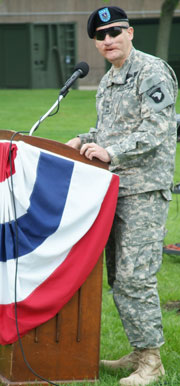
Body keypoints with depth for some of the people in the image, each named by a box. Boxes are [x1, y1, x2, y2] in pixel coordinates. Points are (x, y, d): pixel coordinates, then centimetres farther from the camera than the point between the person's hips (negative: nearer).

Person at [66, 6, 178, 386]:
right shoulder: (107, 81, 19)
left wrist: (110, 152, -25)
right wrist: (85, 141, 10)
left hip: (144, 190, -9)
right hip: (113, 187, 9)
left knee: (135, 276, -12)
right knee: (117, 276, 10)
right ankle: (139, 351, 19)